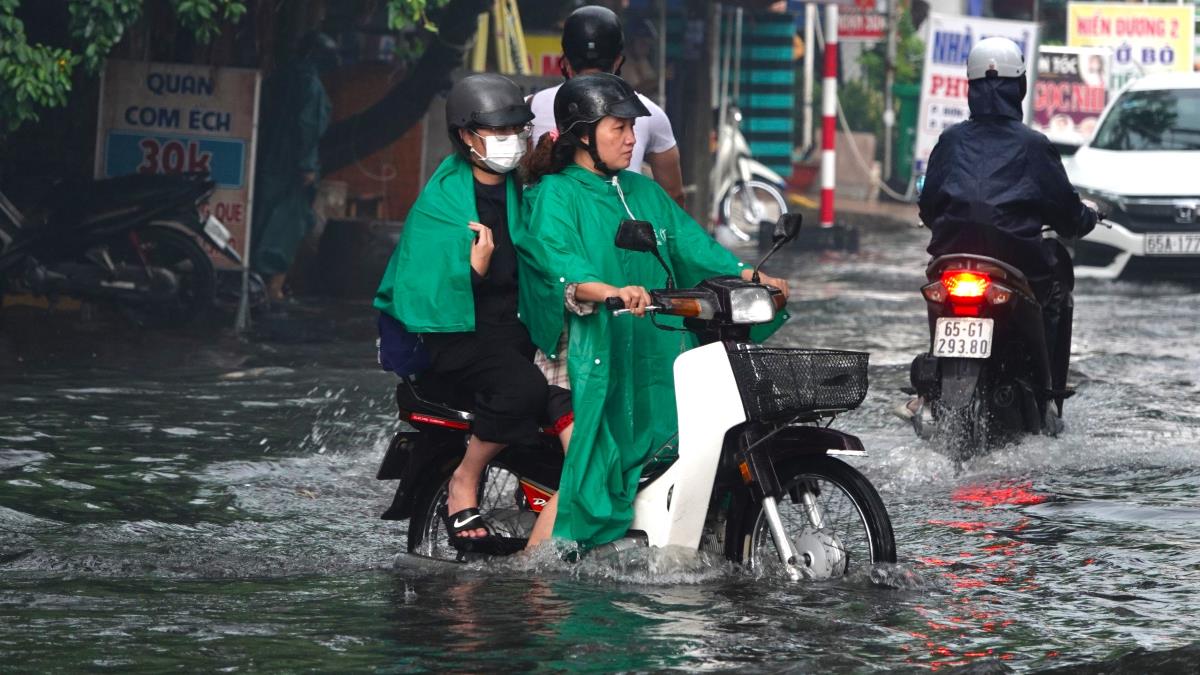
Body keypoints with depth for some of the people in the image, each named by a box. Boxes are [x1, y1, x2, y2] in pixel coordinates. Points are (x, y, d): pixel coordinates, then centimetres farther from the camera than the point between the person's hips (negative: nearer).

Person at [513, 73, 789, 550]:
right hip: (592, 348, -7)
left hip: (656, 349, 7)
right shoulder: (555, 195, -5)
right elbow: (560, 262, -23)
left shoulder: (644, 192, 19)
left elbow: (690, 243, 12)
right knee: (589, 459, -16)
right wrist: (610, 292, -43)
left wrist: (748, 277, -4)